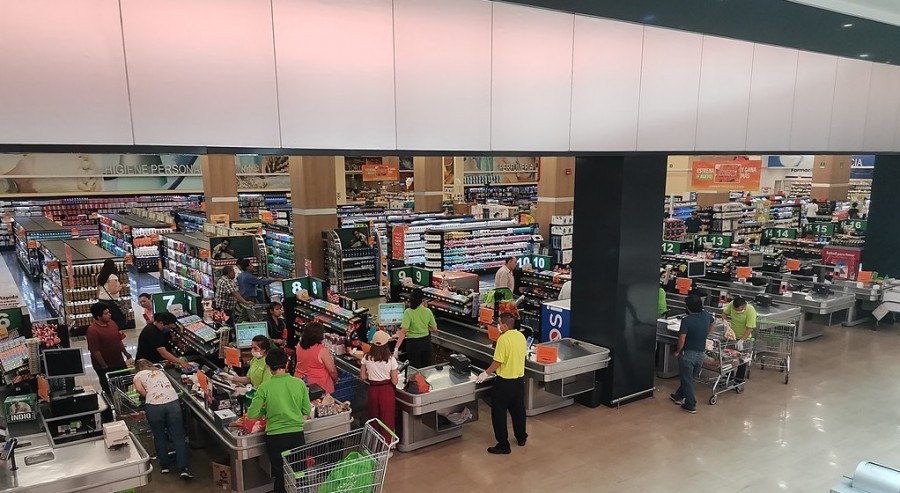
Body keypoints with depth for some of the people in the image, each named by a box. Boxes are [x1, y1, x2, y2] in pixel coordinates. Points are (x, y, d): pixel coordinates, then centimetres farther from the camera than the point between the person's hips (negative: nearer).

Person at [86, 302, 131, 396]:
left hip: (119, 363, 7)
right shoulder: (92, 330, -22)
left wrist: (125, 353, 16)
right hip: (105, 367, -7)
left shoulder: (112, 323, 1)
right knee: (110, 391, 8)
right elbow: (95, 351, -21)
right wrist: (104, 367, -18)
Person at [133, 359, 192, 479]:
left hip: (154, 405, -2)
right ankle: (184, 468, -2)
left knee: (159, 436, 18)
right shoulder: (160, 371, 30)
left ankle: (164, 465, 24)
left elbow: (139, 388, -3)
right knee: (178, 437, 4)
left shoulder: (138, 375, 16)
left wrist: (148, 396, 13)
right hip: (173, 401, 2)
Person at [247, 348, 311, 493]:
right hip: (297, 435, 2)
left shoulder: (264, 388, -11)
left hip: (275, 437, -1)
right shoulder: (299, 383, -6)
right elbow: (307, 411, 1)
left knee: (280, 474, 14)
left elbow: (252, 414, -8)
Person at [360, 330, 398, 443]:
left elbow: (363, 376, -2)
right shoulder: (391, 359, -15)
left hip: (373, 390, 3)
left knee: (374, 418, 20)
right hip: (387, 390, -3)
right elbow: (394, 381, -12)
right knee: (387, 419, 11)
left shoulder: (366, 358, -8)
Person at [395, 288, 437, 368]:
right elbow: (434, 329, 2)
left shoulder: (408, 312, -17)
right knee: (426, 368, 18)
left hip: (413, 342, -3)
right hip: (426, 341, 4)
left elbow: (403, 331, -24)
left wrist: (396, 348, -25)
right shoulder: (428, 311, -6)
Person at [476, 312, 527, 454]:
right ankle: (521, 437, 36)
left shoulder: (503, 339, -21)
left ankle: (503, 445, 6)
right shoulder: (521, 336, 1)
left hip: (505, 381, -7)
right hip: (520, 379, 8)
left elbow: (498, 362, -20)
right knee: (518, 409, 22)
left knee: (498, 412, 4)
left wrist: (486, 373, -7)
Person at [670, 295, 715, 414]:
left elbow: (682, 340, -20)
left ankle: (691, 405, 10)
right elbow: (713, 322, 22)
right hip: (701, 354, 6)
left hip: (688, 354, -6)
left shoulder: (686, 320, -22)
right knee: (689, 377, 21)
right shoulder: (706, 316, -3)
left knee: (687, 380, 6)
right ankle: (679, 396, 36)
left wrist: (677, 351, -4)